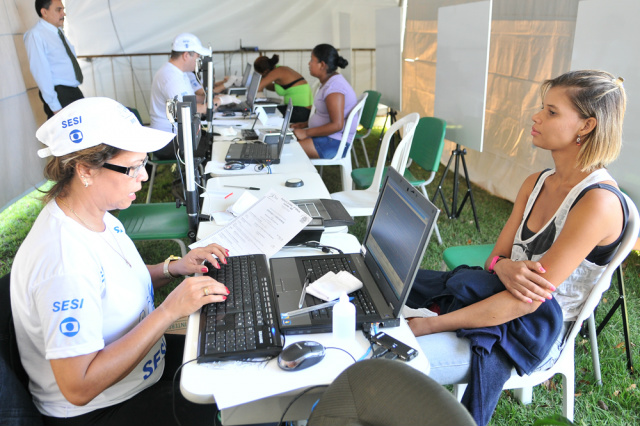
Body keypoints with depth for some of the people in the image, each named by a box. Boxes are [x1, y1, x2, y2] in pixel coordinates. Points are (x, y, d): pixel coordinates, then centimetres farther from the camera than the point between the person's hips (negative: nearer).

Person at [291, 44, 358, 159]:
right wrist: (305, 124, 12)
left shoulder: (334, 87, -20)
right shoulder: (328, 82, 12)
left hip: (335, 142, -11)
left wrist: (306, 133, -22)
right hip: (327, 136, 11)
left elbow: (337, 125, -27)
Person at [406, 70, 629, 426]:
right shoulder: (537, 183, 6)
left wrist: (428, 325, -25)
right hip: (497, 300, 8)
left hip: (533, 335, -8)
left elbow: (525, 302, -25)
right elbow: (497, 255, 9)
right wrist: (503, 266, -18)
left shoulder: (599, 202, -21)